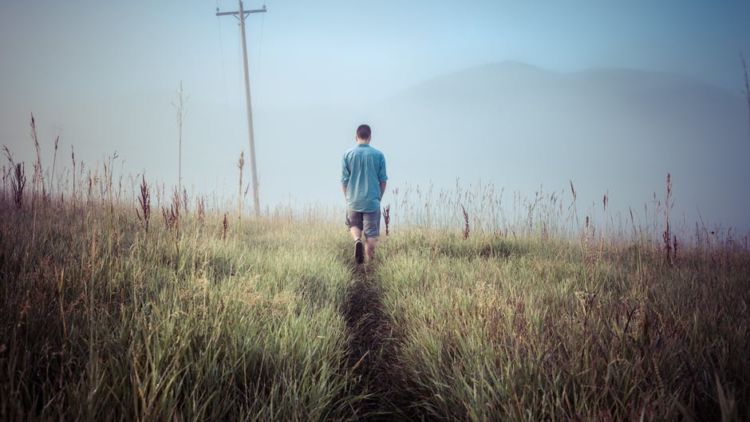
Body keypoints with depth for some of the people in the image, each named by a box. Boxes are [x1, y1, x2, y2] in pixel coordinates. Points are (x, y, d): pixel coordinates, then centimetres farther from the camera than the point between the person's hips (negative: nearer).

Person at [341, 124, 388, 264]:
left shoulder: (348, 154, -2)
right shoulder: (378, 155, -2)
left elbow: (344, 180, 1)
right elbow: (383, 181, 2)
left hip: (353, 201, 1)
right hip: (372, 201, -1)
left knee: (354, 225, 21)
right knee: (371, 234, 6)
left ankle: (357, 240, -8)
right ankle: (370, 262, 6)